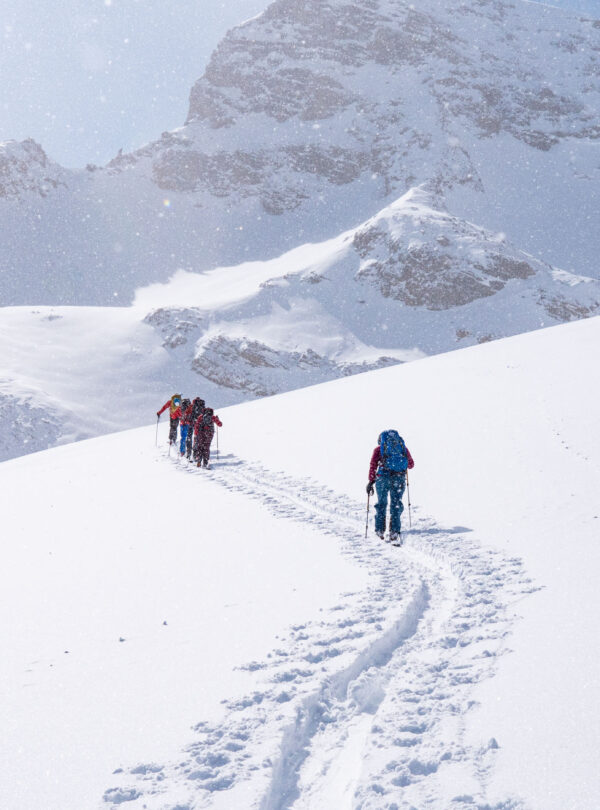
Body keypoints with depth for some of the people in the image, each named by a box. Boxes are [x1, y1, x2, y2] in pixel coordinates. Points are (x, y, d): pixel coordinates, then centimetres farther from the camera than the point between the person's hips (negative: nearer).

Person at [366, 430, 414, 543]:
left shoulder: (378, 449, 11)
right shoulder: (403, 447, 17)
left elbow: (373, 465, -1)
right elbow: (411, 464, 24)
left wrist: (371, 481, -1)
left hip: (383, 477, -1)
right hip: (400, 478, 1)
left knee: (381, 504, 16)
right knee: (396, 505, 6)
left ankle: (380, 530, 19)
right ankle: (394, 532, -6)